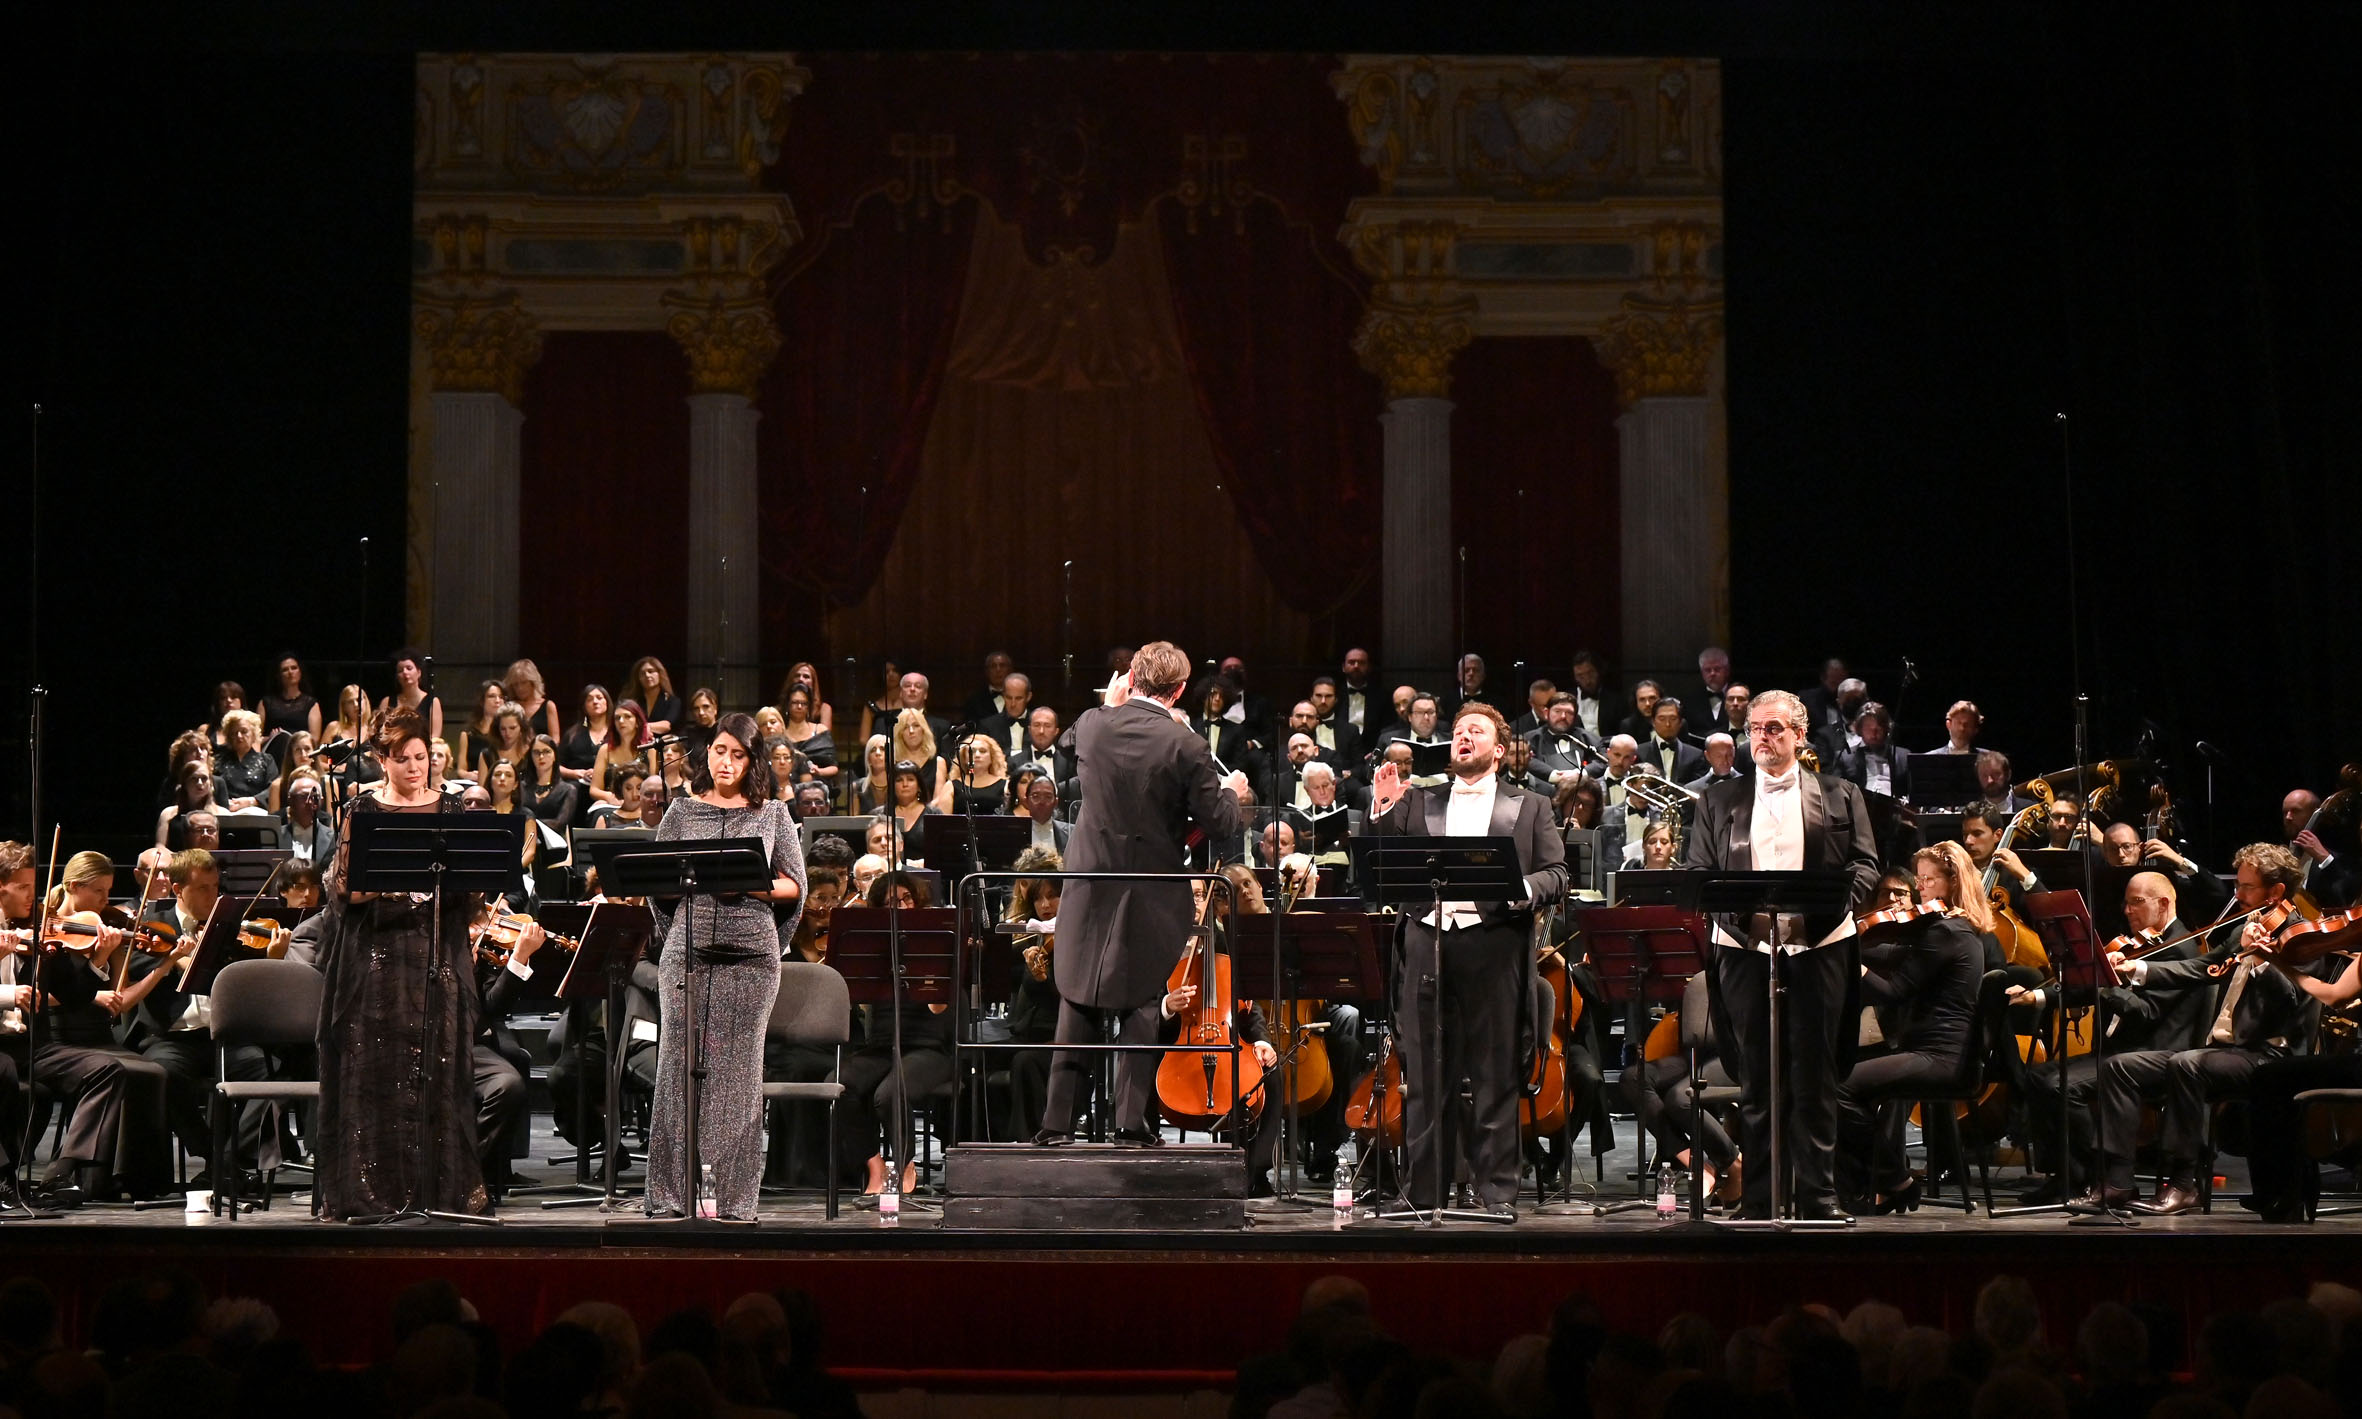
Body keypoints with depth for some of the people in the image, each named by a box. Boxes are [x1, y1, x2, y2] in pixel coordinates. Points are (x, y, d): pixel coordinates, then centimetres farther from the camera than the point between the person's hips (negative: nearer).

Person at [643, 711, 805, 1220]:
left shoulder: (773, 814, 10)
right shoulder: (682, 812, 11)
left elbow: (794, 886, 9)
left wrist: (752, 885, -8)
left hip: (751, 954, 0)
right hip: (689, 951, 0)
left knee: (739, 1071, -1)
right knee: (679, 1066, -3)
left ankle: (734, 1196, 2)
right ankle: (669, 1194, 1)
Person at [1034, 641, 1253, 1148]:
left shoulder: (1093, 726, -6)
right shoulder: (1187, 747, -15)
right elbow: (1218, 825, -10)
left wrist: (1113, 703, 28)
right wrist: (1233, 793, 10)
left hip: (1092, 886, 3)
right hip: (1153, 895, -3)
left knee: (1078, 1003, 11)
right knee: (1141, 1005, 7)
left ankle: (1057, 1120, 11)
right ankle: (1131, 1119, 4)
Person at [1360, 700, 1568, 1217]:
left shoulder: (1529, 806, 15)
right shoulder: (1417, 803, 20)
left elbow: (1557, 874, 7)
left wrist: (1524, 889, -13)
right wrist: (1381, 809, -1)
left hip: (1494, 947, -2)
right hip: (1428, 945, 2)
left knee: (1494, 1075, -1)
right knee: (1427, 1076, 3)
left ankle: (1496, 1189, 3)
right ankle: (1424, 1189, 8)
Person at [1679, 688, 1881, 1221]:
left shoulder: (1839, 796, 12)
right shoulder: (1719, 800, 14)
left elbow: (1864, 866, 5)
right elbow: (1695, 871, 8)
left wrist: (1826, 907, -13)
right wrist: (1739, 911, -10)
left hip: (1818, 946, -1)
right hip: (1745, 948, 1)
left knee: (1816, 1073, 0)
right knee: (1755, 1076, 3)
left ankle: (1819, 1193, 5)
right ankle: (1758, 1197, 7)